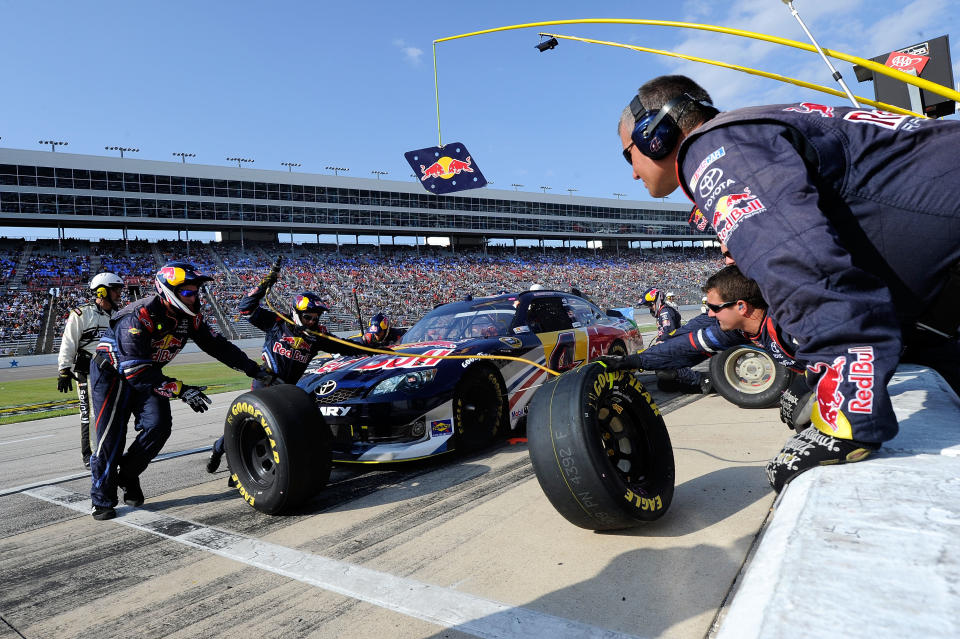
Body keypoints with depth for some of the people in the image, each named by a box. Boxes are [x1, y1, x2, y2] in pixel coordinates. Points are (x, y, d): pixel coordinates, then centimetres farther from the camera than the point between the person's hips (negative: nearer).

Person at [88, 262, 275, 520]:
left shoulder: (190, 317, -11)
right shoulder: (138, 317, -32)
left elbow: (217, 345, -4)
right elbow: (136, 372, -35)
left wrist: (255, 370, -8)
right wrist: (180, 390, -41)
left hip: (149, 372, 6)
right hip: (113, 372, -5)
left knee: (158, 426, -11)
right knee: (111, 435, -10)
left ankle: (128, 477, 12)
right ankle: (102, 499, 5)